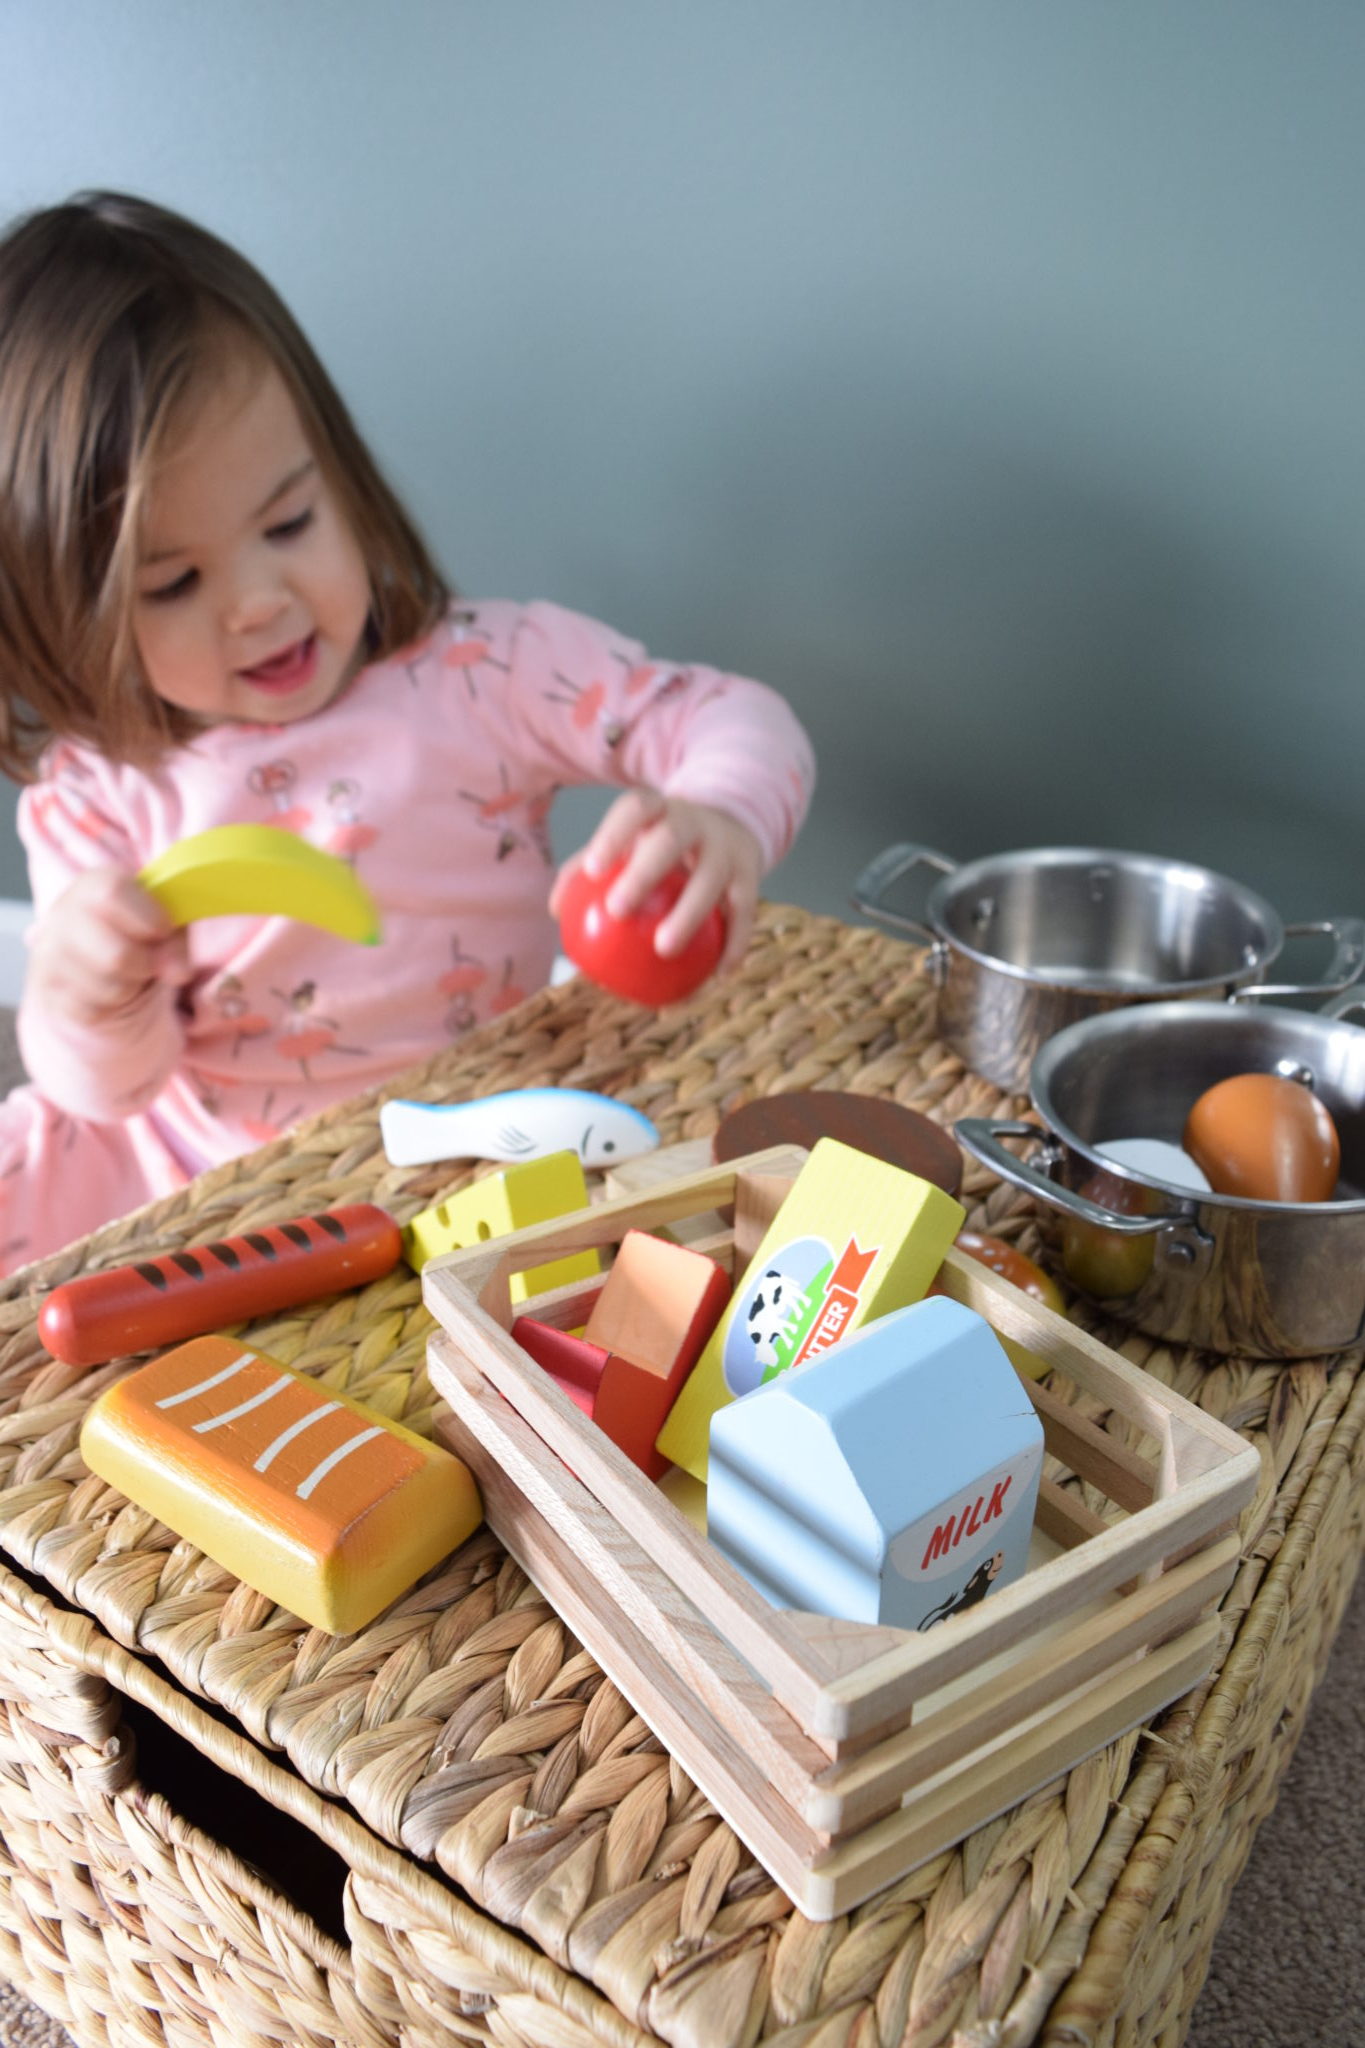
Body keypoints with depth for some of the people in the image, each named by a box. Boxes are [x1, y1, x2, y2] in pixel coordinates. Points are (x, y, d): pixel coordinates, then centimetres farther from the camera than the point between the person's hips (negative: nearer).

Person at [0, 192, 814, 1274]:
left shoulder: (483, 672, -9)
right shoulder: (96, 797, -5)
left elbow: (736, 720, -10)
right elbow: (112, 1089, -1)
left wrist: (720, 820, -34)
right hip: (206, 1170, 2)